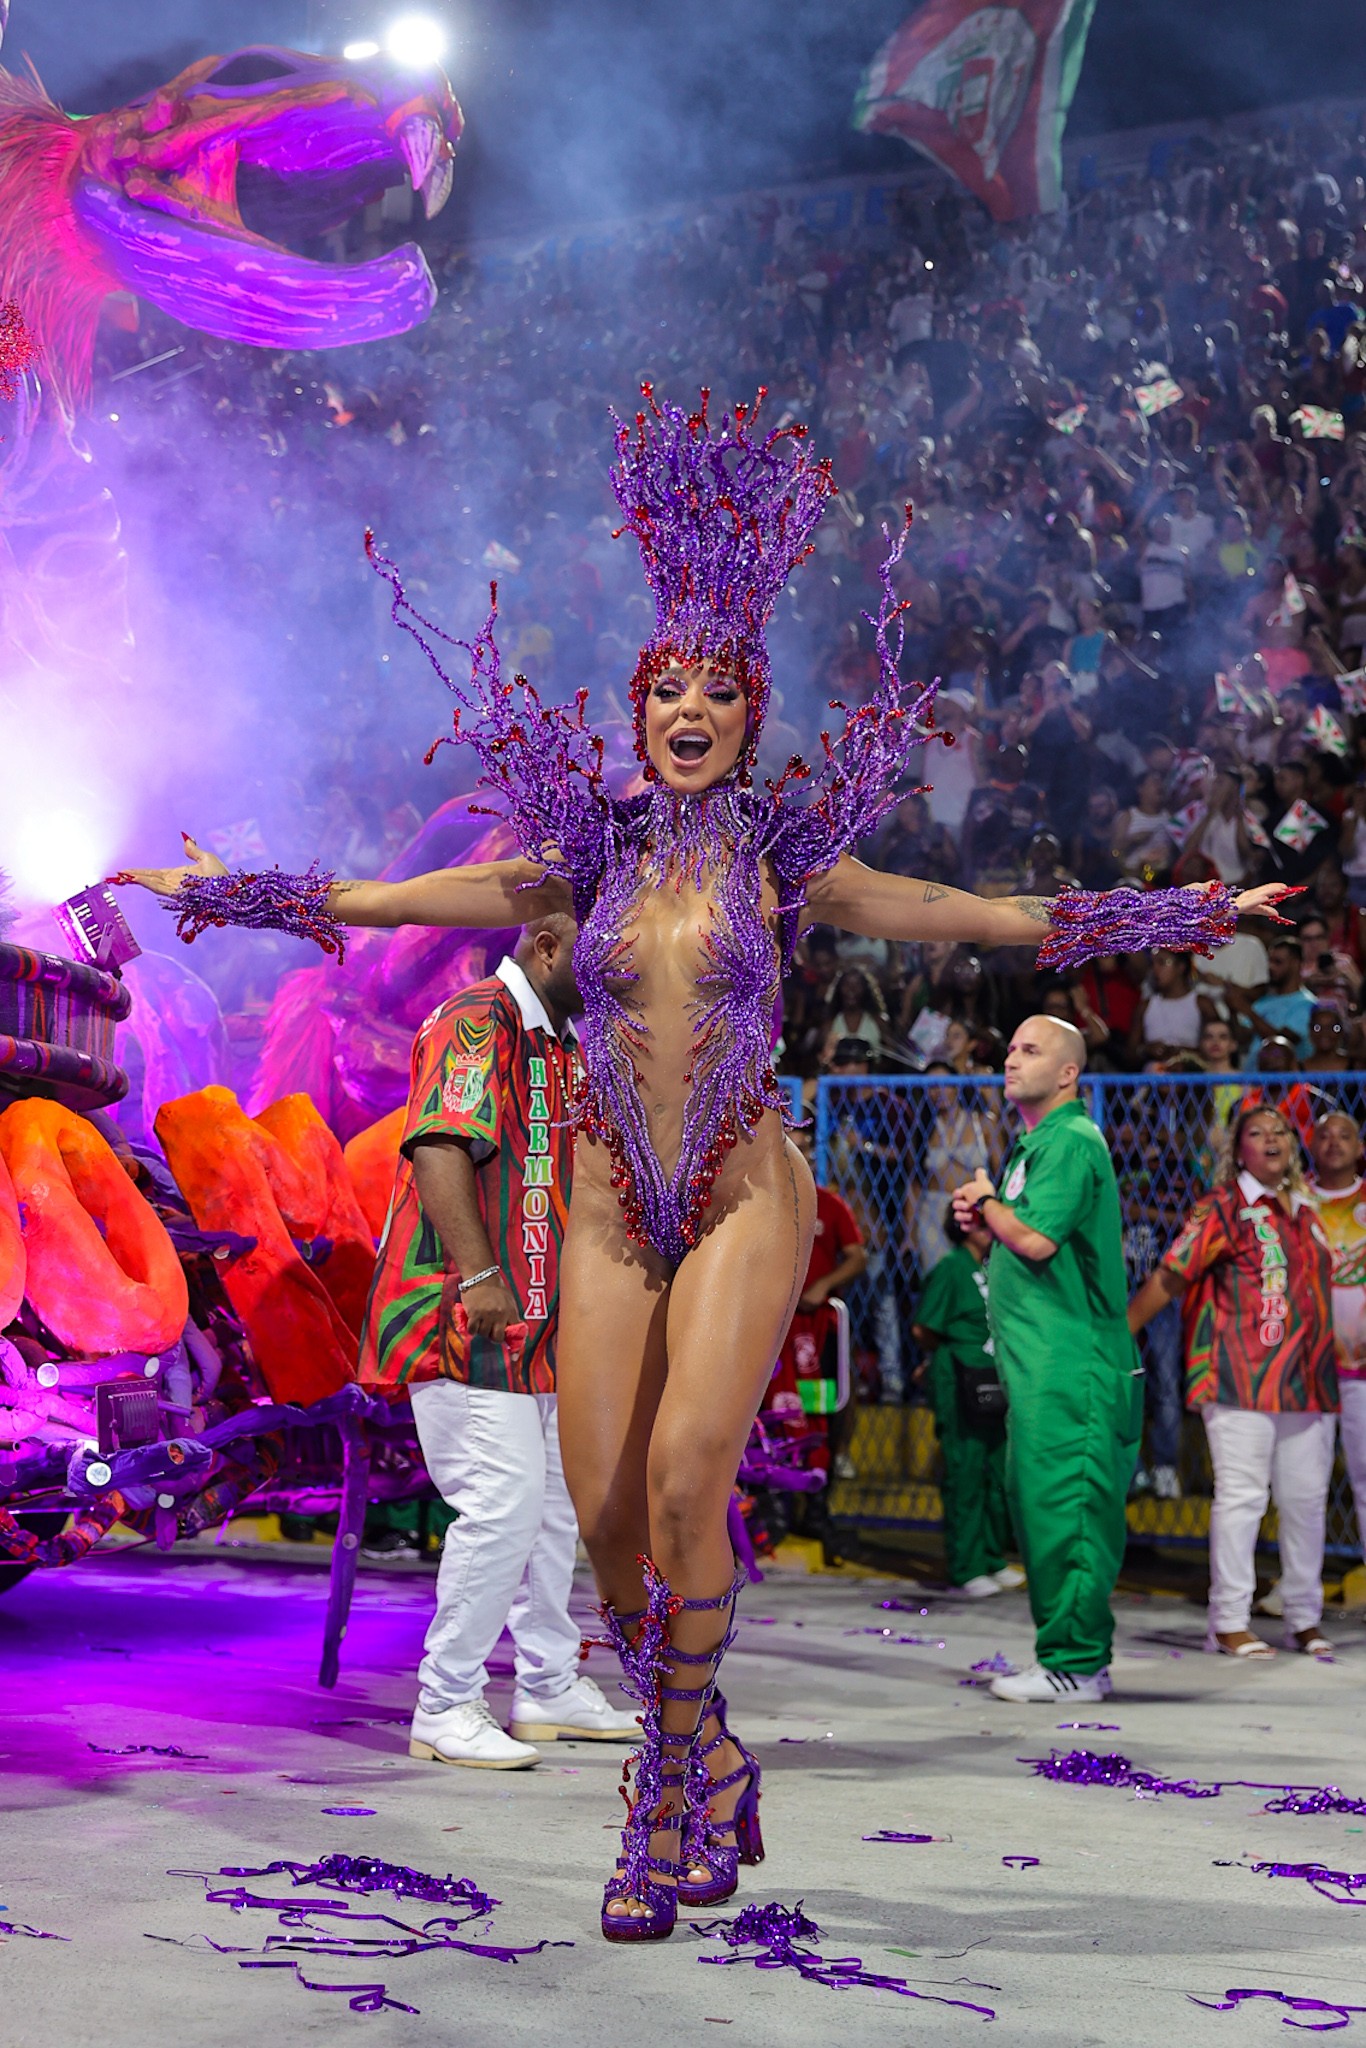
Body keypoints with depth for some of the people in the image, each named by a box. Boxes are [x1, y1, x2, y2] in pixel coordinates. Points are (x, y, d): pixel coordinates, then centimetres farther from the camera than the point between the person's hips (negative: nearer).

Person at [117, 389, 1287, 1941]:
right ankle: (705, 1768, 21)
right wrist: (230, 894, 20)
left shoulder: (789, 858, 4)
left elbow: (989, 914, 8)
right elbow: (392, 897, 16)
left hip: (744, 1198, -2)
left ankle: (670, 1797, -3)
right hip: (611, 1209, 3)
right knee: (607, 1517, -3)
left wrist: (1187, 913, 9)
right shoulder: (590, 858, 9)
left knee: (684, 1481, -20)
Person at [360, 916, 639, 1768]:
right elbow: (440, 1146, -25)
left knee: (555, 1499, 15)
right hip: (464, 1314, -10)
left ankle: (551, 1688, 28)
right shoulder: (477, 1021, -12)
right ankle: (446, 1709, -3)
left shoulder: (561, 1043, 20)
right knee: (503, 1499, -13)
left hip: (535, 1319, 10)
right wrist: (478, 1276, -31)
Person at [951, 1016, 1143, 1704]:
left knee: (1060, 1506, -9)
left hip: (1068, 1358, -11)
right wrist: (981, 1222, 12)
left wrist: (987, 1200, -5)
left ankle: (1074, 1665, -4)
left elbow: (1037, 1240, -22)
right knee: (1041, 1503, 13)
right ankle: (1076, 1654, 20)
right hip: (1039, 1358, 11)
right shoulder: (1034, 1144, 21)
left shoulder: (1070, 1141, -12)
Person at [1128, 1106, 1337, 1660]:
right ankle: (1229, 1623, 1)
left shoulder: (1305, 1211, 16)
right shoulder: (1223, 1208, -2)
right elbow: (1169, 1277, -6)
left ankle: (1304, 1619, 19)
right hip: (1241, 1378, -6)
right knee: (1241, 1495, -5)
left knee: (1307, 1497, 8)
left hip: (1307, 1380, 6)